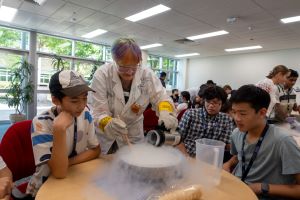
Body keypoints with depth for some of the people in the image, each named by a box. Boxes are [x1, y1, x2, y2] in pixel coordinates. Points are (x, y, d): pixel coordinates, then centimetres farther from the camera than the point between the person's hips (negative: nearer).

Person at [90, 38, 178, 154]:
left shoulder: (147, 75, -16)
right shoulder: (102, 75, -23)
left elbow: (161, 97, -12)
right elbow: (98, 112, -24)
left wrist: (165, 112, -35)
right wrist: (108, 123, -46)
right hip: (103, 134, -1)